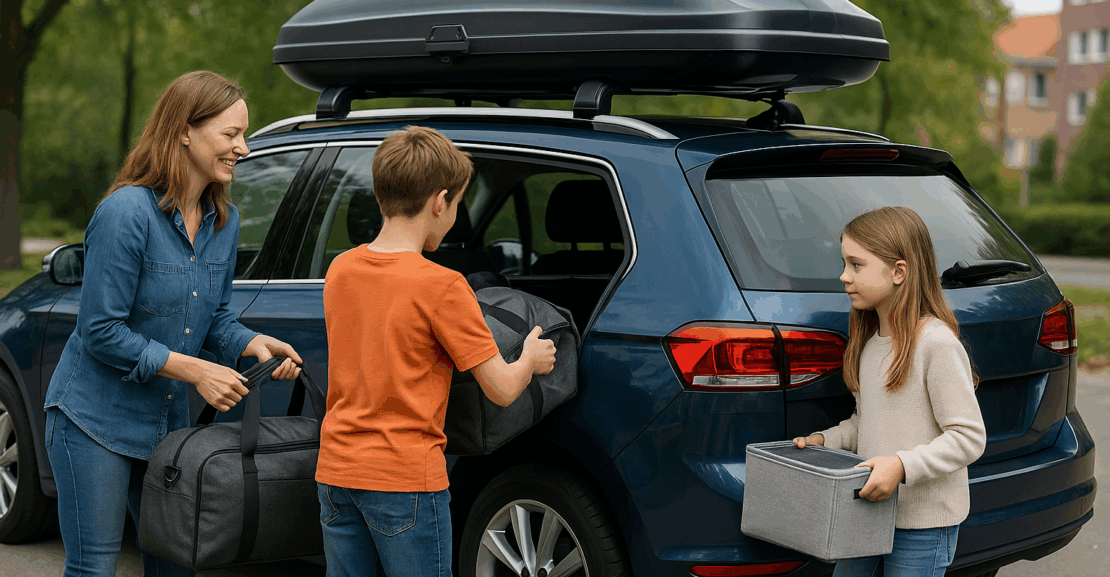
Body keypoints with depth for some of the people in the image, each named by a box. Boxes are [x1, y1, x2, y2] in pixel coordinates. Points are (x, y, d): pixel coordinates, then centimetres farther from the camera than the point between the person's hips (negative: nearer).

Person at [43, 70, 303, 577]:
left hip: (168, 421, 7)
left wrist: (252, 343, -10)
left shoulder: (224, 221, 2)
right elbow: (101, 330, -20)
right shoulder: (125, 212, -20)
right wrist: (194, 370, -22)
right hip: (95, 419, -7)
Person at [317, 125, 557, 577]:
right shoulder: (441, 286, -15)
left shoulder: (339, 271, 4)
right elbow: (502, 389, -11)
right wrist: (531, 358, 10)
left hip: (337, 472, 6)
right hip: (406, 481, -6)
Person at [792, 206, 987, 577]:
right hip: (868, 509, 7)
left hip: (925, 524, -7)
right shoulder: (869, 341, 9)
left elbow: (969, 438, -17)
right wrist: (824, 440, 4)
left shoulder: (937, 343, -16)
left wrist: (902, 466, -26)